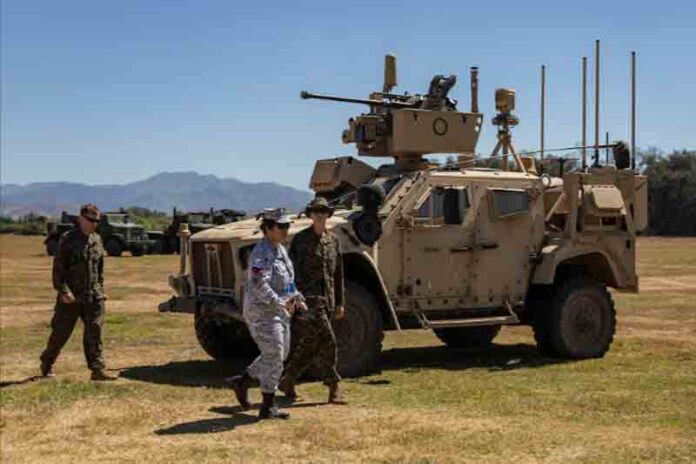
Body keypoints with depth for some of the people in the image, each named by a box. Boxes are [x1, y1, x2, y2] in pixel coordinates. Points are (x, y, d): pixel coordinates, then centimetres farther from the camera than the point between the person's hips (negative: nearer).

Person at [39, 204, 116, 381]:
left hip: (93, 297, 4)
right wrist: (63, 291, -18)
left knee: (94, 333, -2)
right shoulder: (67, 240, -8)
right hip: (70, 297, -4)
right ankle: (46, 364, 26)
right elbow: (58, 268, -11)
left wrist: (100, 290, 14)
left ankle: (97, 370, -3)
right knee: (60, 333, 6)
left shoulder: (97, 240, 10)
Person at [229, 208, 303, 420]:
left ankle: (242, 381, 28)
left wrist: (296, 297, 10)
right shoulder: (261, 253, -18)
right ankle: (268, 407, 4)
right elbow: (259, 285, -30)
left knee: (279, 355, 17)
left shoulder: (281, 250, 12)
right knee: (274, 358, -5)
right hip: (262, 313, -10)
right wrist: (279, 303, -36)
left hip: (278, 312, 10)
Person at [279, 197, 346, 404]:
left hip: (327, 299, 6)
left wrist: (340, 302, 15)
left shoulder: (333, 240, 13)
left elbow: (338, 274, 16)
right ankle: (334, 387, -2)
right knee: (327, 341, -11)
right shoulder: (301, 239, -3)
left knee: (310, 343, 8)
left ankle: (287, 380, 22)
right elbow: (292, 270, -6)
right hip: (308, 298, -6)